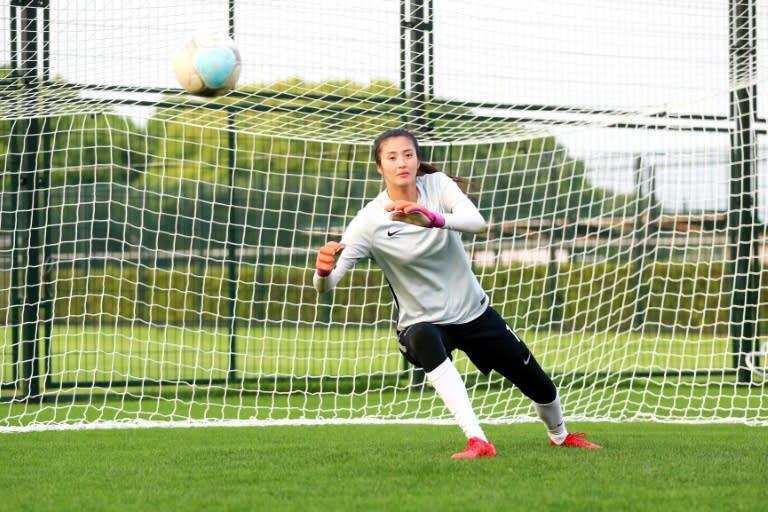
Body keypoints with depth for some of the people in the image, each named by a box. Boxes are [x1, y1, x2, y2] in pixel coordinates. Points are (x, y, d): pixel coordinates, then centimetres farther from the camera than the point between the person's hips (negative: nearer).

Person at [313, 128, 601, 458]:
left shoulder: (437, 185, -10)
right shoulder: (369, 221, -18)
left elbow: (477, 221, -30)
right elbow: (324, 285, -26)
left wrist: (434, 218, -50)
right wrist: (323, 269, -52)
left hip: (474, 311, 3)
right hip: (423, 323, -3)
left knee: (539, 385, 13)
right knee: (423, 339, -41)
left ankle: (559, 435, 49)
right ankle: (477, 441, -45)